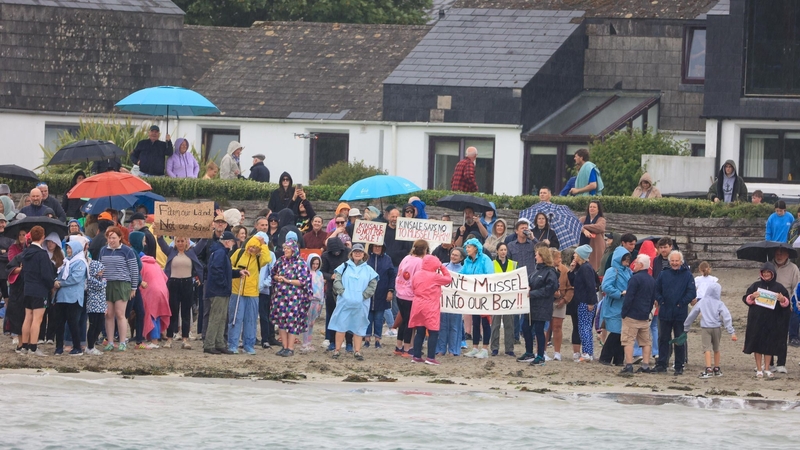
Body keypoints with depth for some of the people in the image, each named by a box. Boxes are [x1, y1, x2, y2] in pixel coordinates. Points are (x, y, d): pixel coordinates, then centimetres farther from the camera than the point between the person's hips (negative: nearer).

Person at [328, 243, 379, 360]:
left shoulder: (368, 269, 7)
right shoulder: (344, 266, 6)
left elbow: (373, 285, 5)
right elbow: (337, 280, 2)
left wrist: (364, 295, -6)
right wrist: (342, 291, -10)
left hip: (361, 304, 1)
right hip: (344, 302, -1)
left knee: (359, 328, 4)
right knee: (341, 326, 0)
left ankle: (357, 351, 10)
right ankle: (337, 350, 7)